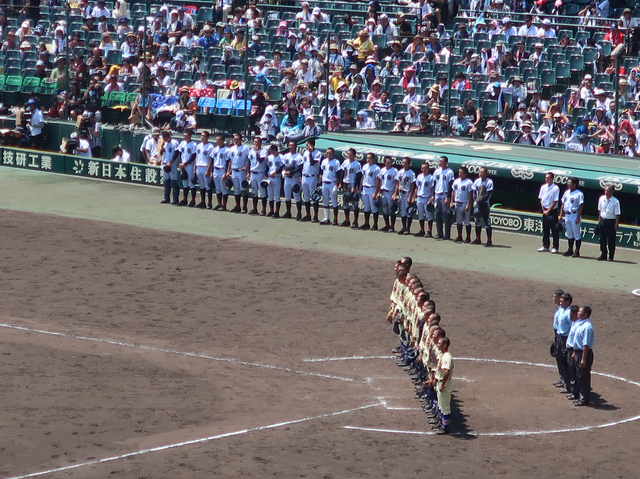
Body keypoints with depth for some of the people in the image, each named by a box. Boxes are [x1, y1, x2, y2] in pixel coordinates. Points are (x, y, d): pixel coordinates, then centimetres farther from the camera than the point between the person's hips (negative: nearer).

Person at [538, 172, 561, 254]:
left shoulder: (556, 188, -10)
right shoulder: (543, 187, 7)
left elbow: (555, 201, -11)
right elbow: (541, 199, 11)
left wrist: (548, 211, -11)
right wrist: (543, 210, 1)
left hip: (552, 211, -6)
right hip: (545, 211, 6)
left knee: (554, 230, -3)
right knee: (545, 230, 11)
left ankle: (555, 247, 1)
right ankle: (545, 246, 20)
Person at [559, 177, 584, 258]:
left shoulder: (579, 194, -11)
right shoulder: (566, 193, 11)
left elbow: (581, 206, -14)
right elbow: (563, 204, 16)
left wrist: (578, 218, -18)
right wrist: (561, 215, 11)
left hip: (574, 215, -7)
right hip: (567, 215, 8)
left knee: (576, 234, -3)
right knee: (569, 234, 14)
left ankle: (577, 251, 0)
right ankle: (570, 250, 22)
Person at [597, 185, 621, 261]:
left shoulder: (615, 201, -11)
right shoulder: (601, 199, 4)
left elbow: (617, 214, -10)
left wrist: (616, 224, -14)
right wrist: (599, 219, 14)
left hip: (611, 221, -5)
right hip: (603, 220, 5)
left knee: (611, 240, -1)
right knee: (602, 239, 9)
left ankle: (611, 256, 6)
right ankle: (603, 255, 19)